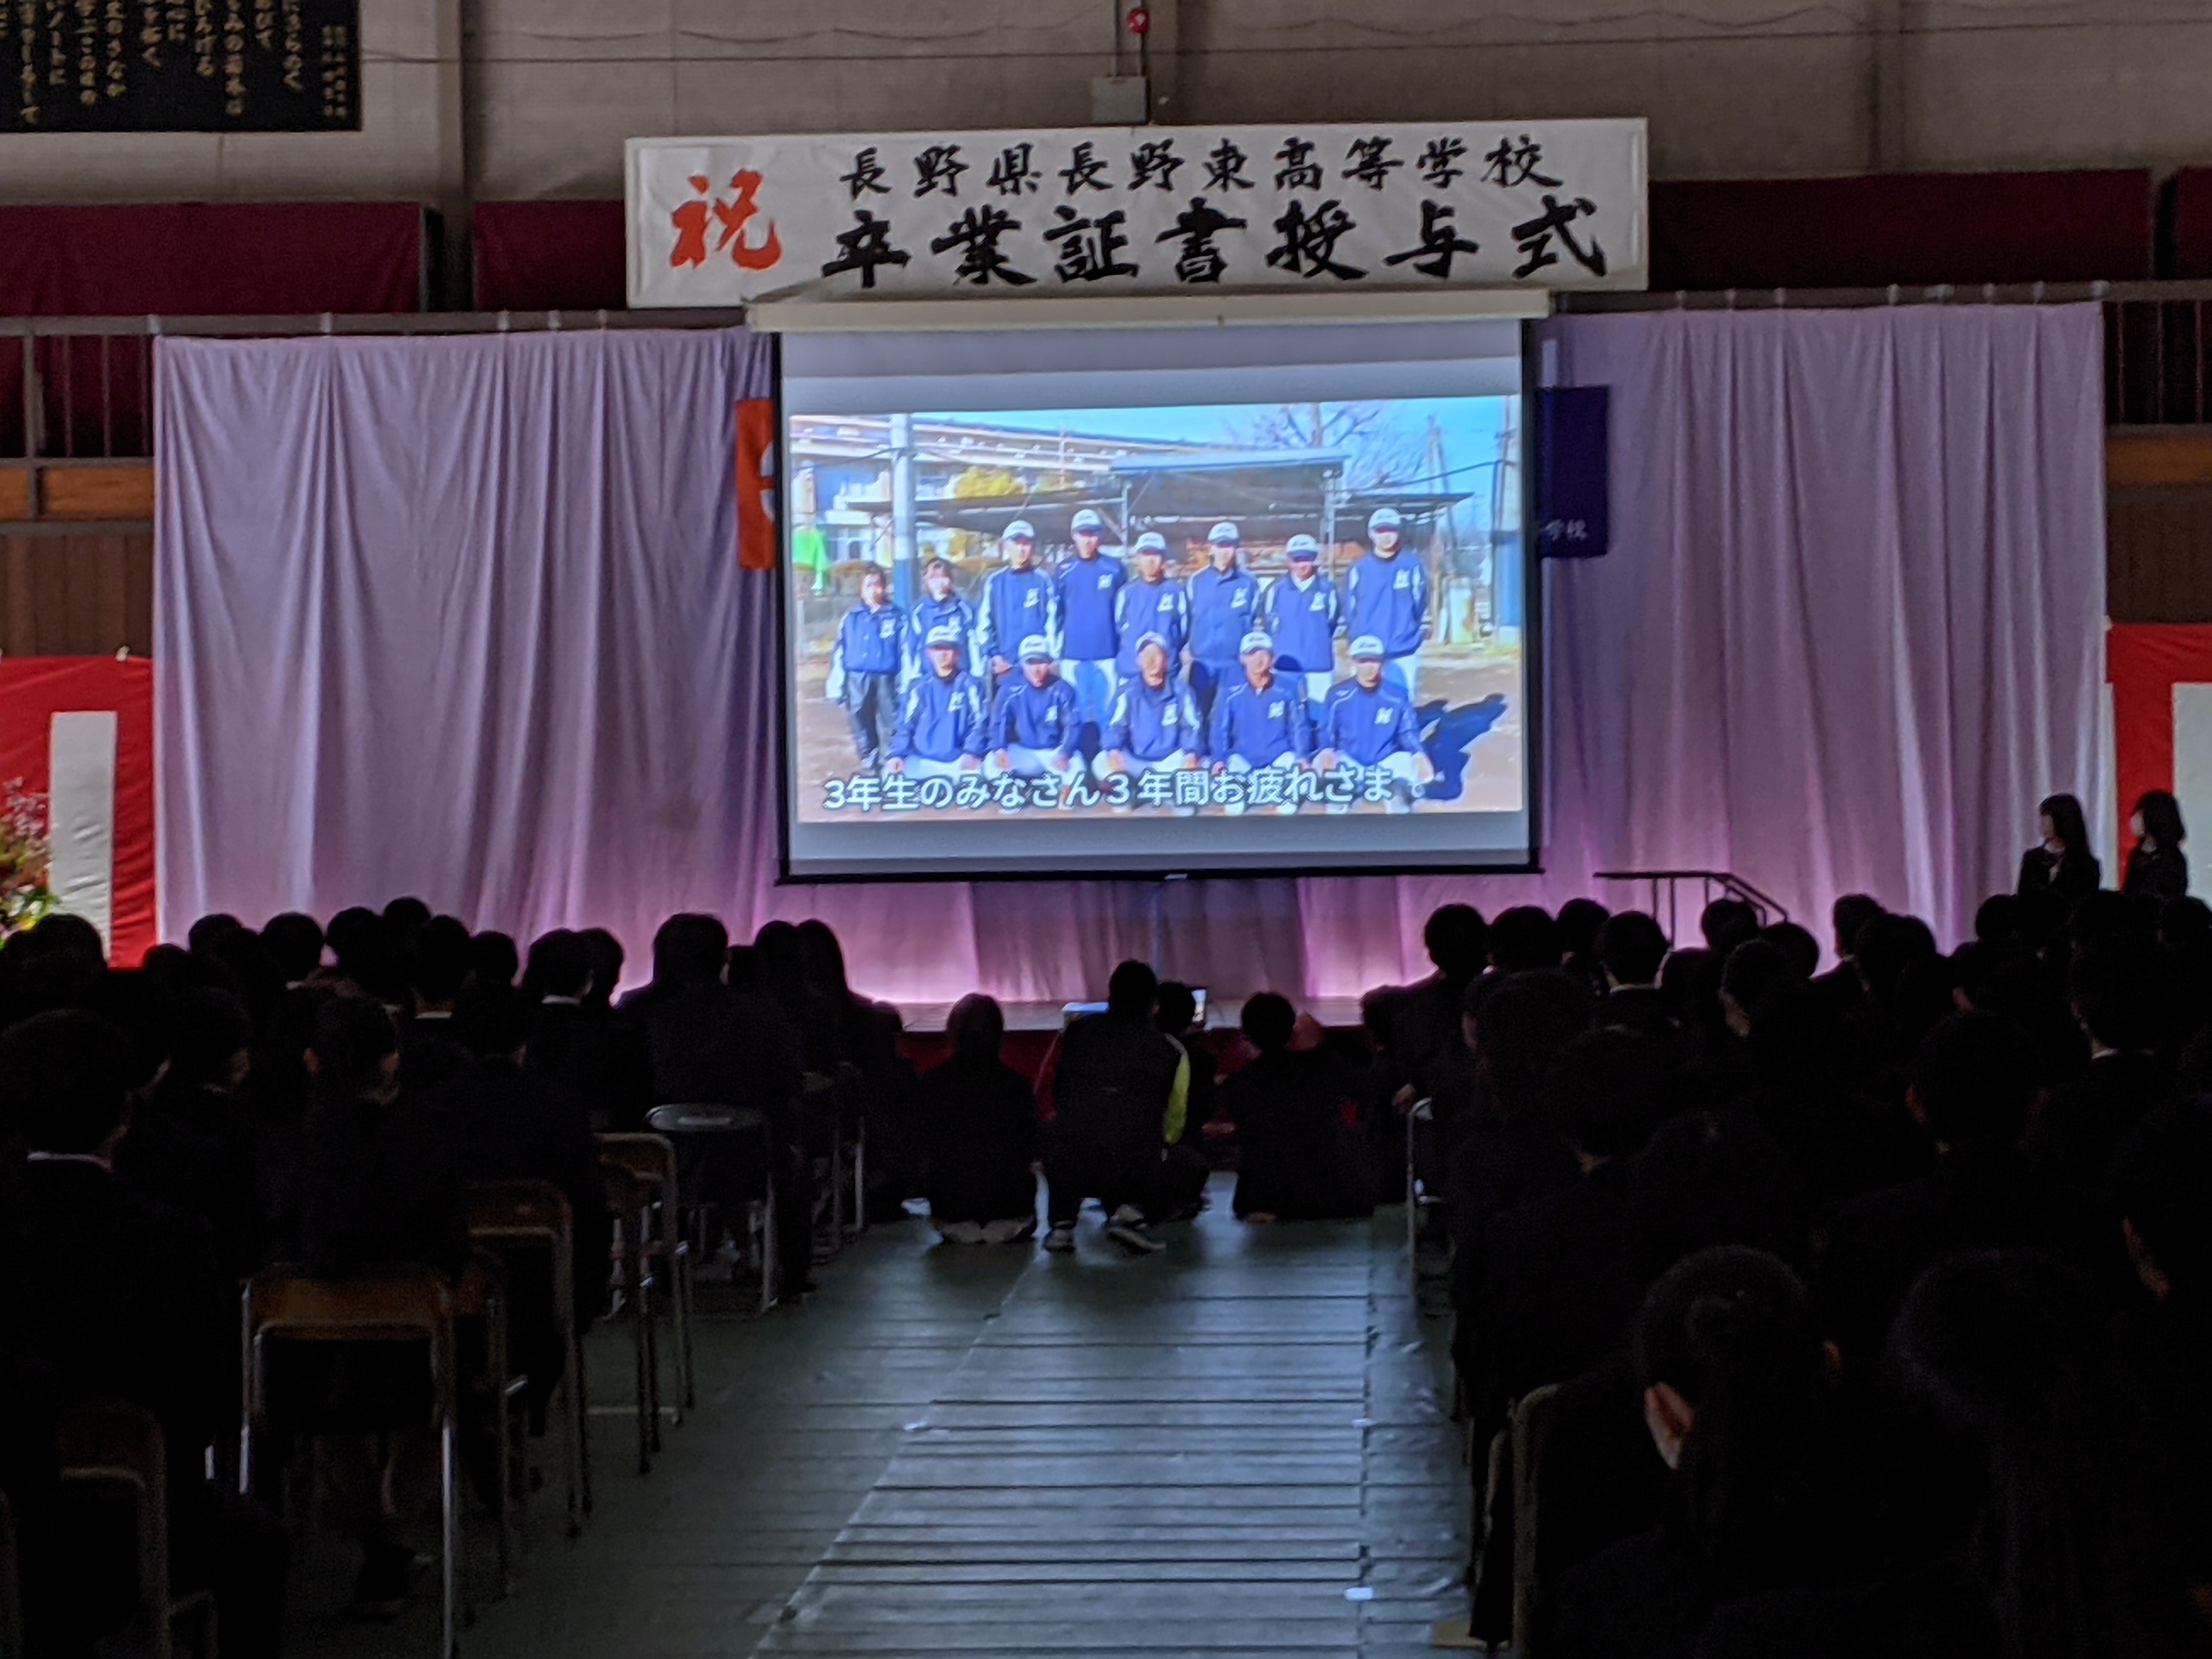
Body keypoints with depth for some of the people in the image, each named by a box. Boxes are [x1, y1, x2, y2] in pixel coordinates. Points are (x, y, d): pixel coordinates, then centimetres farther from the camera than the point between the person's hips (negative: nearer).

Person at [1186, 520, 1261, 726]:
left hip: (1234, 663, -2)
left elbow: (1250, 620, 6)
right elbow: (1188, 618, 12)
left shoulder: (1248, 582, 2)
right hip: (1202, 661, 2)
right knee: (1198, 716, 4)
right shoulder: (1197, 581, 7)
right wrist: (1188, 648, 8)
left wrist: (1246, 653, 4)